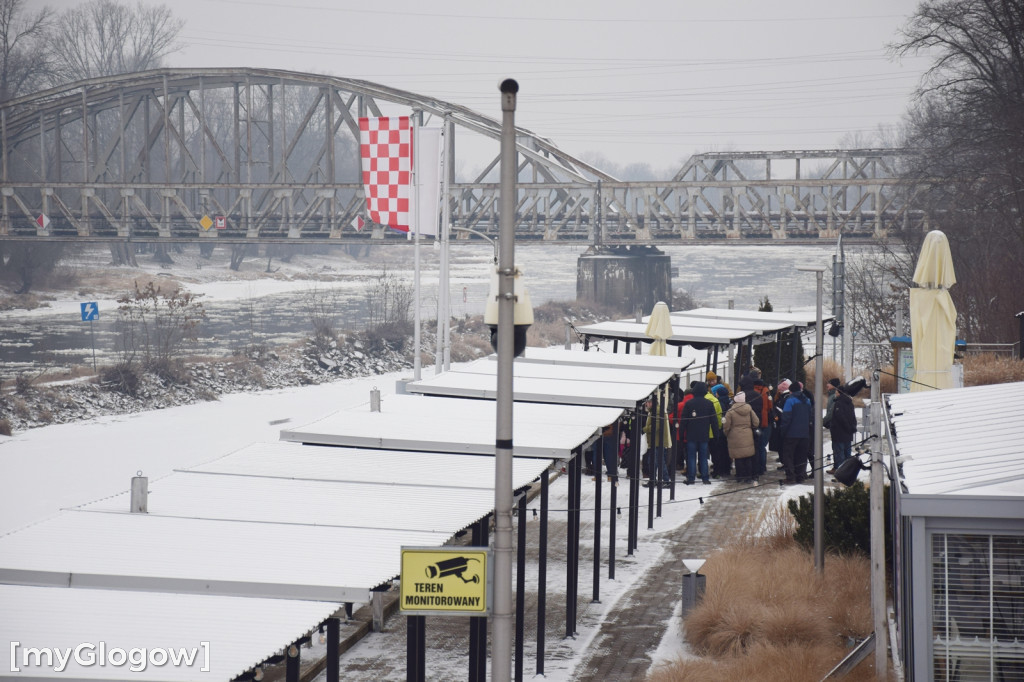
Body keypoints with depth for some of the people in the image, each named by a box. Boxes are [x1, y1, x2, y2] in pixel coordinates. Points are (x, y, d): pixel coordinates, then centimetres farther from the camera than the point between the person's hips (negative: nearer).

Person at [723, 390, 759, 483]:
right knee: (748, 458, 10)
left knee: (739, 459, 4)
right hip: (748, 437, 3)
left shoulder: (731, 411, -10)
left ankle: (740, 476, 6)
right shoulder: (749, 410, -1)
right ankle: (748, 476, 13)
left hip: (735, 438, -3)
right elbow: (756, 422, 4)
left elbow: (726, 426, -7)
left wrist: (727, 435, 13)